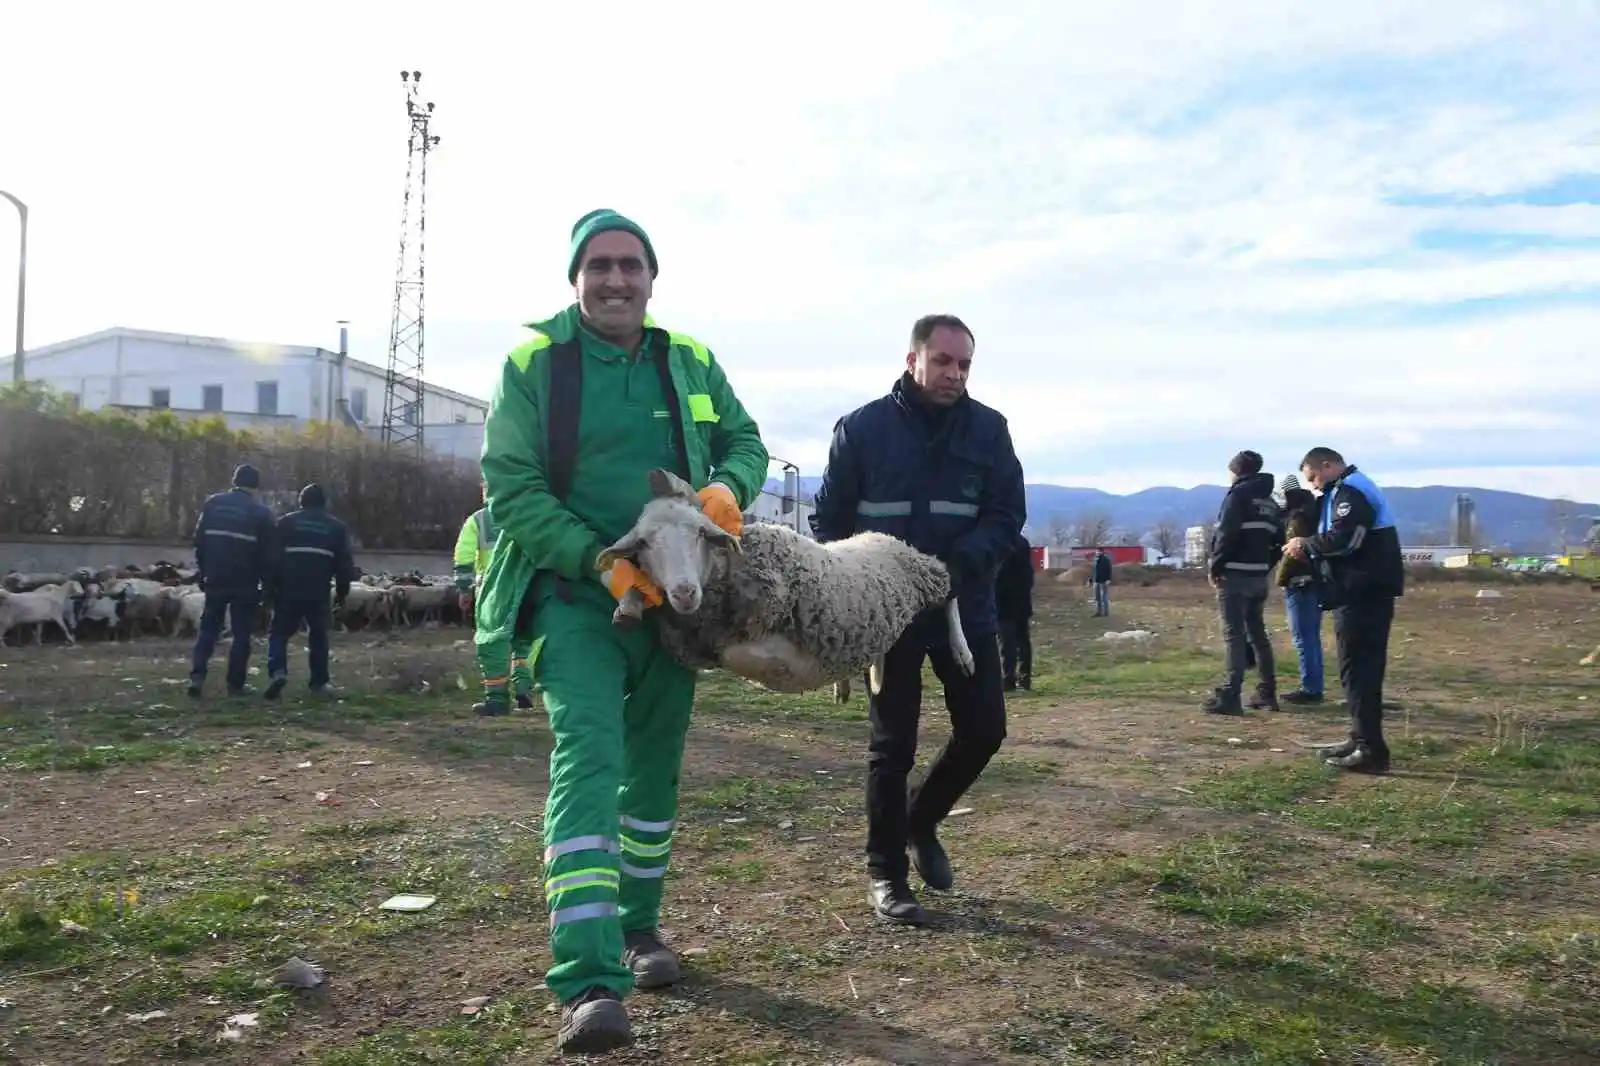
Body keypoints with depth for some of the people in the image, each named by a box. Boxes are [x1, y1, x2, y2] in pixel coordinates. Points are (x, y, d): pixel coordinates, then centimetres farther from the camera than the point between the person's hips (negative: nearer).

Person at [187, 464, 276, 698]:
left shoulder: (212, 503, 4)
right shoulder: (261, 512, -4)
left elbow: (199, 540, 4)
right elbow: (266, 553, -4)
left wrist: (203, 572, 12)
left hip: (215, 579, 3)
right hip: (245, 583, -3)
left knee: (208, 628, 13)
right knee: (241, 633, 4)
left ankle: (197, 675, 0)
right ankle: (236, 684, 4)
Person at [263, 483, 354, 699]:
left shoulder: (287, 522, 4)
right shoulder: (336, 527, 10)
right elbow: (344, 564, 10)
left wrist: (270, 587, 7)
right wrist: (342, 591, 19)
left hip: (289, 590, -1)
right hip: (319, 593, 1)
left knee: (280, 632, 8)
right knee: (318, 636, 12)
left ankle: (277, 672, -12)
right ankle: (319, 682, 12)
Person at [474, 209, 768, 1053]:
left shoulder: (689, 362, 5)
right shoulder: (533, 361, -6)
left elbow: (745, 440, 11)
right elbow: (510, 488, -11)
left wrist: (728, 486, -14)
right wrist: (601, 562, -23)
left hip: (670, 595, 5)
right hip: (574, 593, -4)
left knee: (654, 767, 14)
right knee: (587, 752, -21)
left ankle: (638, 927, 34)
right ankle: (588, 982, -24)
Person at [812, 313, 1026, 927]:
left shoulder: (988, 428, 2)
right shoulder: (862, 428, -3)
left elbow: (1008, 515, -2)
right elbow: (831, 521, 0)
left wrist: (959, 563, -21)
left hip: (965, 609, 3)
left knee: (984, 730, 4)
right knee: (893, 744, 2)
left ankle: (921, 822, 31)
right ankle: (886, 872, 18)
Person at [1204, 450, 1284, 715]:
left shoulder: (1239, 494, -7)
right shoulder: (1269, 501, 18)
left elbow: (1226, 534, -18)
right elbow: (1279, 542, 16)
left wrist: (1215, 566, -11)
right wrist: (1265, 566, 15)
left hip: (1235, 574, -8)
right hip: (1258, 576, 8)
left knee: (1234, 635, -10)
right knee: (1257, 634, 14)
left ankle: (1230, 697, -14)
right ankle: (1267, 693, 17)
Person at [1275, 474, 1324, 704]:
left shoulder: (1298, 517, -15)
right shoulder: (1312, 514, 17)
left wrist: (1281, 578, -11)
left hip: (1300, 583, -10)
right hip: (1314, 581, 10)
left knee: (1303, 638, -7)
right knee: (1311, 637, 13)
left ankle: (1310, 689, -6)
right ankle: (1314, 687, 18)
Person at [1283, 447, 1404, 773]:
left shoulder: (1349, 491, -11)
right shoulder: (1354, 488, 23)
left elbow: (1343, 539, -24)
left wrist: (1306, 545, -9)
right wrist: (1310, 550, 6)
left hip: (1361, 595, -11)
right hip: (1366, 592, 11)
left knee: (1358, 670, -9)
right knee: (1364, 669, 14)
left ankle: (1371, 750, -7)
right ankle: (1362, 740, 22)